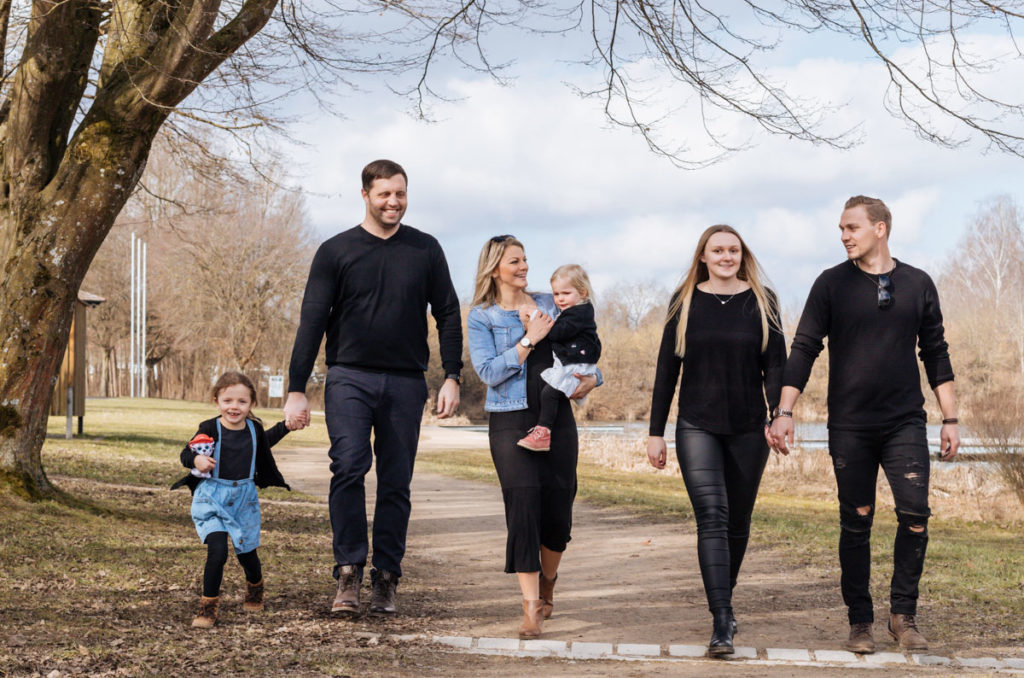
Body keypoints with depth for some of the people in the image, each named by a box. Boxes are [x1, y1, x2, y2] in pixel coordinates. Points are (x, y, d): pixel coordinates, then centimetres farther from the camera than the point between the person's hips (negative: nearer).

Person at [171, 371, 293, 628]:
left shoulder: (255, 429, 0)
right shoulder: (210, 429, -13)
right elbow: (185, 454, -8)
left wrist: (286, 426, 21)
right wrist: (196, 460, -29)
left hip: (244, 499, 3)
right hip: (212, 499, -3)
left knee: (247, 552, 13)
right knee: (217, 550, -18)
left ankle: (255, 591, 46)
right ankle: (208, 607, -4)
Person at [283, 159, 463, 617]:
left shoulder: (426, 250, 10)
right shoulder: (336, 251, 5)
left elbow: (448, 315, 12)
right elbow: (312, 322, 3)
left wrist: (451, 378, 2)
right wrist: (296, 388, -3)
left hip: (406, 383, 2)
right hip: (349, 377, -2)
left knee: (396, 483, 3)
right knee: (349, 467, -19)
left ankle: (386, 579, 10)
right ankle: (349, 572, -11)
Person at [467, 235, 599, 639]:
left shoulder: (549, 305, 14)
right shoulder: (481, 317, 2)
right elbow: (488, 372, -10)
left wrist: (591, 377, 0)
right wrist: (529, 339, -14)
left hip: (557, 417, 4)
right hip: (511, 421, -4)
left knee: (558, 508, 2)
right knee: (523, 507, -13)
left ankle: (547, 586, 31)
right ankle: (531, 609, -10)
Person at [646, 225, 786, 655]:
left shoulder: (761, 301, 3)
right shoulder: (685, 302, 3)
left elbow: (775, 365, 0)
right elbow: (667, 370, 6)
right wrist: (655, 432, 3)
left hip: (748, 428, 1)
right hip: (697, 427, -1)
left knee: (737, 522, 11)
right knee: (711, 517, -15)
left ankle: (724, 601, 32)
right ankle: (721, 623, -19)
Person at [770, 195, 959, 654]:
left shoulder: (917, 284, 8)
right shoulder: (832, 284, 3)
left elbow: (936, 354, 13)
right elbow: (804, 349, 1)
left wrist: (950, 418, 10)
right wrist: (784, 412, -8)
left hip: (904, 422, 1)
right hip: (849, 425, -1)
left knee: (915, 513, -11)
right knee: (856, 522, 2)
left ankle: (904, 615, 2)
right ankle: (860, 622, 12)